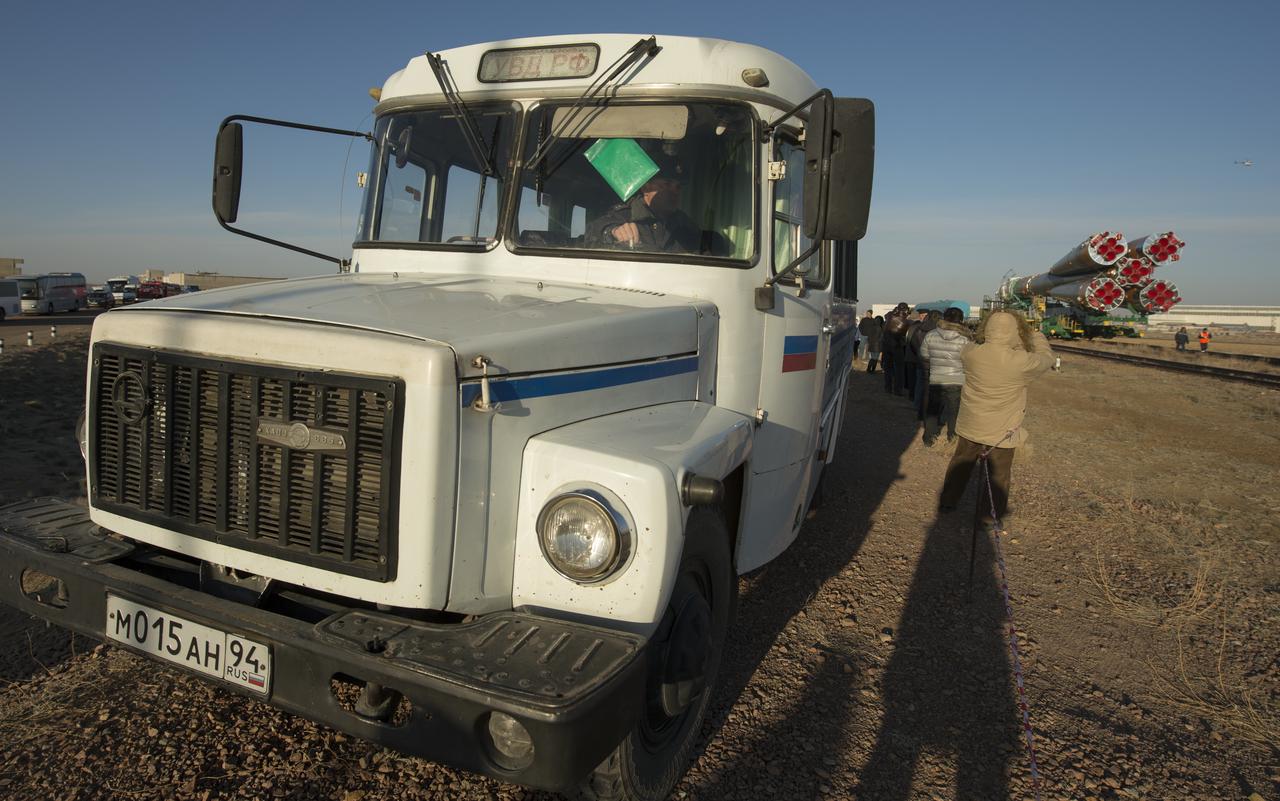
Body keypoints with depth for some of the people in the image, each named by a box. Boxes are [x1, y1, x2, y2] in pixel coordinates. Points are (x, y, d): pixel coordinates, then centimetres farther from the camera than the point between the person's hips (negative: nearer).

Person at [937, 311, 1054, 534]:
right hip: (1000, 432, -4)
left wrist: (986, 341, 12)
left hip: (970, 425, 4)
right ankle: (986, 520, 23)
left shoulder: (971, 353, -14)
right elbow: (1046, 358, -2)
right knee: (998, 475, 14)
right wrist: (1037, 336, 13)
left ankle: (947, 502, 39)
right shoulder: (1021, 361, -23)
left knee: (960, 464, 23)